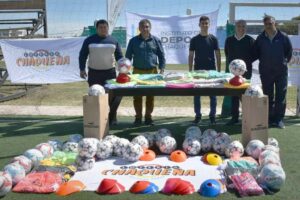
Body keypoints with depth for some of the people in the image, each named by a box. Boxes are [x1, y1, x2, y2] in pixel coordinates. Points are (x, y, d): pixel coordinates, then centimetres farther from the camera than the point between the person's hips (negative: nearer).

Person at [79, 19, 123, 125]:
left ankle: (111, 118, 9)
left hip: (110, 72, 0)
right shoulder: (89, 40, 4)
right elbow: (82, 55, 6)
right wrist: (82, 69, -1)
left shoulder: (113, 41, 7)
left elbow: (119, 56, 9)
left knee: (113, 95, -4)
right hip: (94, 73, 0)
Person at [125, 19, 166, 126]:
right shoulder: (134, 41, 6)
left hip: (152, 72, 0)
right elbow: (128, 56, 7)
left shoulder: (156, 40, 6)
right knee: (137, 96, 2)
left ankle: (148, 116, 17)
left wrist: (161, 69, 0)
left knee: (150, 96, 6)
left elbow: (161, 56, 8)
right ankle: (138, 117, 13)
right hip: (137, 72, 0)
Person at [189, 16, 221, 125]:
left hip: (211, 70, 0)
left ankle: (212, 115, 13)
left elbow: (218, 55, 4)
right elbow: (191, 56, 5)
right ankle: (198, 115, 14)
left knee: (212, 94, 4)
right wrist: (190, 71, 0)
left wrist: (219, 70, -1)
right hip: (198, 70, 0)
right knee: (196, 93, 4)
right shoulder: (194, 39, 3)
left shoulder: (213, 39, 3)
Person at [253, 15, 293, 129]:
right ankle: (269, 118, 15)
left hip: (281, 71, -1)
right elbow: (256, 53, 13)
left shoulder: (283, 37, -2)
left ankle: (279, 118, 6)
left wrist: (285, 61, 7)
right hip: (265, 72, 2)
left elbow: (289, 51, 7)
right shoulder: (260, 38, 3)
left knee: (281, 96, -1)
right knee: (267, 96, 7)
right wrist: (263, 62, 9)